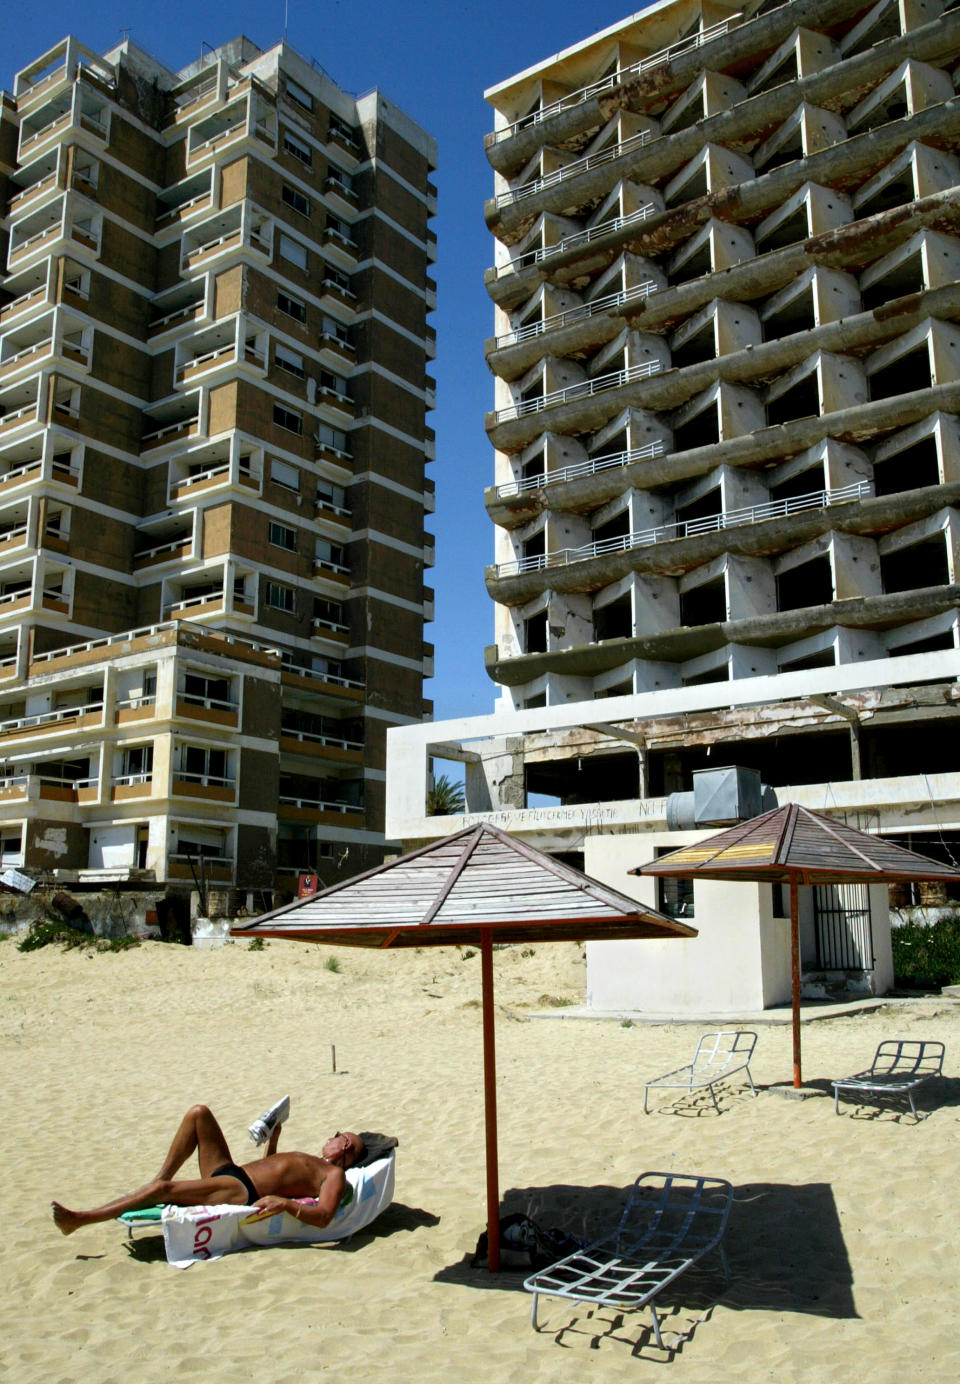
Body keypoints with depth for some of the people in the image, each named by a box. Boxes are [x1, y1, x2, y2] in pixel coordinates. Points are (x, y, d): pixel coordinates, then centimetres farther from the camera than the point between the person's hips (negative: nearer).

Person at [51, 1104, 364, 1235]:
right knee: (198, 1113, 5)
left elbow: (324, 1216, -20)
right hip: (228, 1171, 9)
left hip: (243, 1193, -9)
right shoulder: (307, 1161, 27)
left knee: (162, 1190, -23)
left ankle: (79, 1219, -14)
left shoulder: (334, 1174, 0)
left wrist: (284, 1202, -33)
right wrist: (272, 1138, 31)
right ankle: (162, 1176, 2)